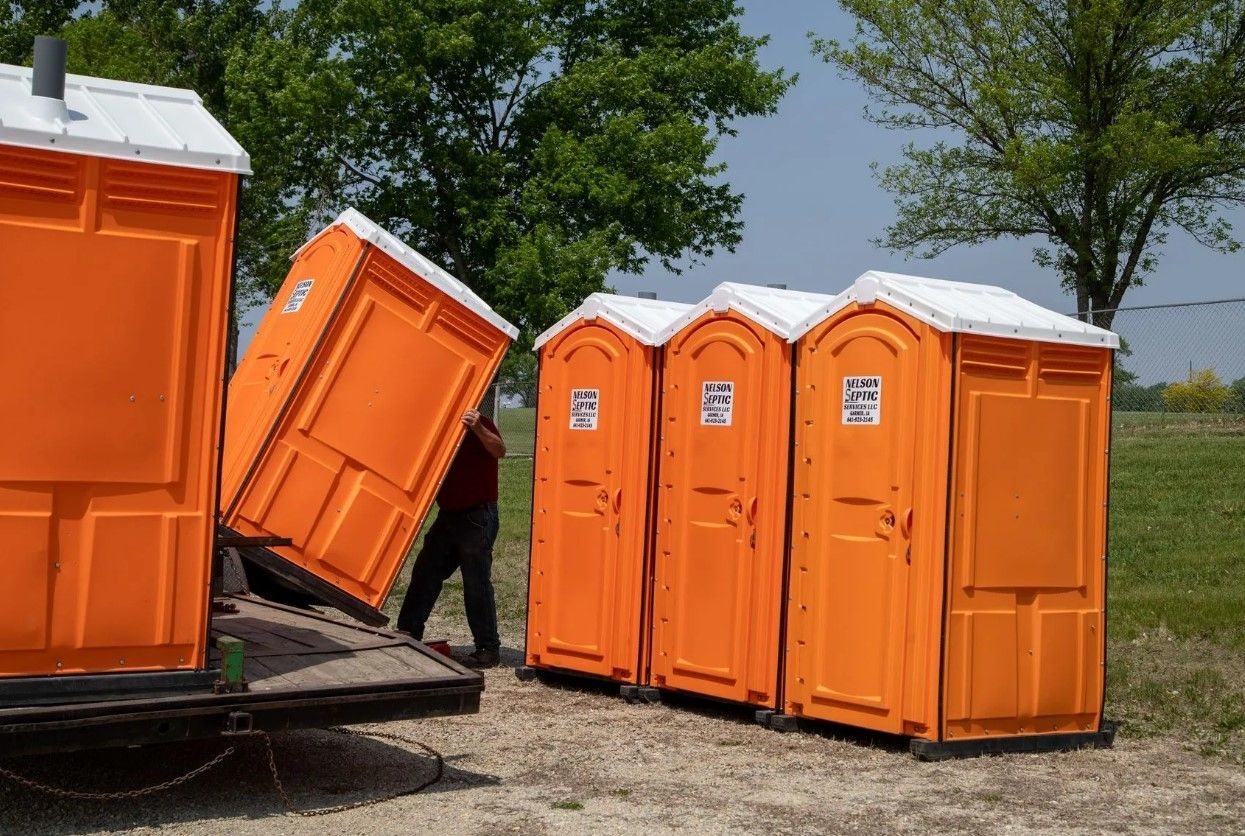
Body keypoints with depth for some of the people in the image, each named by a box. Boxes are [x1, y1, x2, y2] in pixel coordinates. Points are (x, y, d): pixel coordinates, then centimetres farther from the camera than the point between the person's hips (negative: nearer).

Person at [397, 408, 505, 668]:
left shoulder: (479, 425, -9)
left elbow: (499, 450, -30)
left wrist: (478, 429, -47)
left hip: (476, 517, -8)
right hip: (447, 516, 8)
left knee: (477, 583, -5)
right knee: (424, 575, 8)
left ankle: (488, 650, 2)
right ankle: (408, 634, 16)